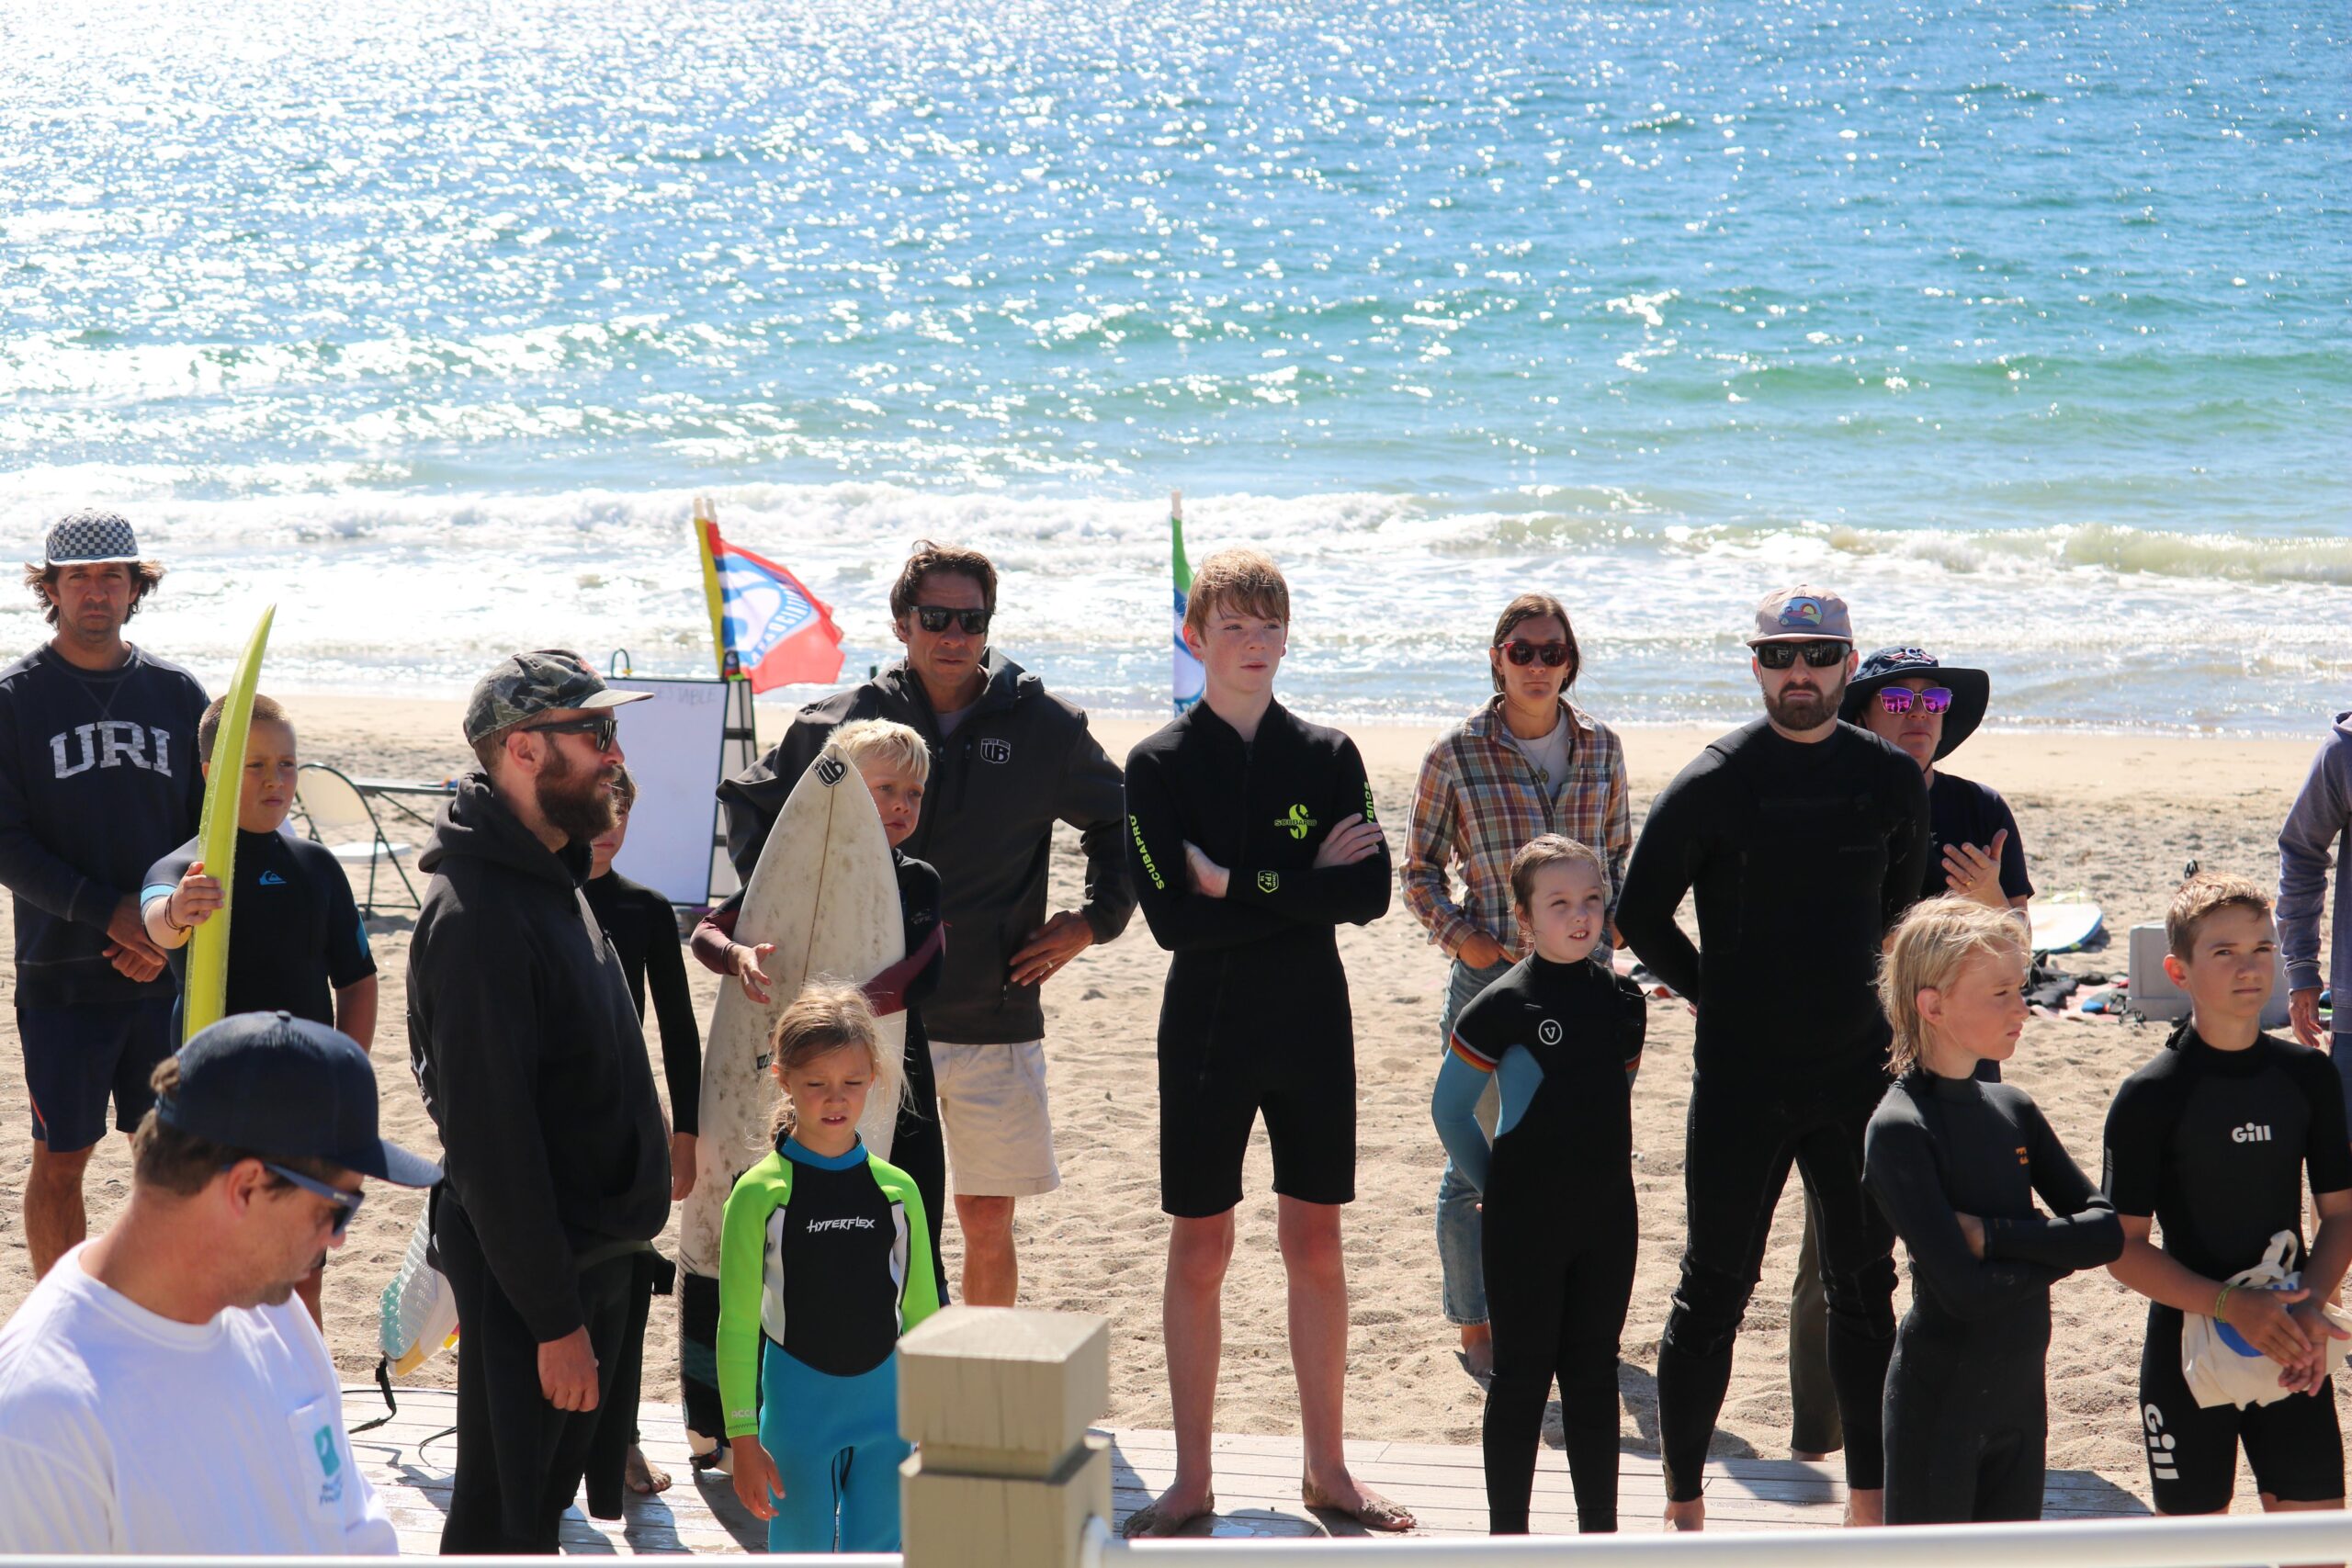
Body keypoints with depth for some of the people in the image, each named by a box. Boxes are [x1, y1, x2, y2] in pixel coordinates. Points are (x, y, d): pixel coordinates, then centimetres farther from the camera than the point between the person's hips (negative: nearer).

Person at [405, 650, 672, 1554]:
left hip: (594, 1248, 9)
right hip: (527, 1270, -9)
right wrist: (553, 1317, -23)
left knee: (549, 1494, 19)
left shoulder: (556, 879, 10)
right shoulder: (475, 912, -22)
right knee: (504, 1521, 0)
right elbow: (490, 1135, -24)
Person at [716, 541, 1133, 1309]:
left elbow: (1121, 822, 16)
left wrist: (1094, 919, 6)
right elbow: (747, 801, 15)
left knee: (988, 1226, 7)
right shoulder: (839, 723, 0)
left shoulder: (1044, 727, 1)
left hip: (995, 1024, 0)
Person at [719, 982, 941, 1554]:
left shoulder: (896, 1190, 0)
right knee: (803, 1551, 6)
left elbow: (923, 1314, 8)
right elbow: (736, 1324, -5)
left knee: (876, 1551, 4)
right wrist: (743, 1439, -7)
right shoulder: (760, 1193, -8)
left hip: (885, 1403, 2)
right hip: (797, 1404, -2)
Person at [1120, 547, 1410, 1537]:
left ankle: (1327, 1468, 20)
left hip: (1312, 1031, 2)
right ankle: (1192, 1481, 15)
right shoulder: (1159, 765, -4)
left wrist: (1240, 883, -16)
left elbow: (1369, 894, -9)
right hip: (1206, 1035, -2)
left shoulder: (1327, 756, 3)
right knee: (1199, 1250, 5)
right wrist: (1302, 888, -13)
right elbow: (1172, 919, -14)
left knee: (1316, 1249, 7)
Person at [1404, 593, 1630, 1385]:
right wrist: (1459, 936, -9)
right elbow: (1419, 870, 4)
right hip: (1492, 972, -3)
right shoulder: (1457, 754, -4)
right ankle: (1477, 1326, 15)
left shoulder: (1600, 747, 5)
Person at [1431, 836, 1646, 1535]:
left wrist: (1596, 1171, 13)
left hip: (1608, 1216, 5)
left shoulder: (1622, 999, 4)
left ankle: (1600, 1532, 20)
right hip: (1525, 1222, -4)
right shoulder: (1504, 1005, -11)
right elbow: (1449, 1109, -4)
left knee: (1594, 1375, 11)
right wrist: (1495, 1187, 0)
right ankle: (1508, 1536, 11)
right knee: (1523, 1378, 3)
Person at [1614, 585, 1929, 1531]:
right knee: (1715, 1290, 1)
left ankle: (1868, 1501, 20)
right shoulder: (1713, 781, -6)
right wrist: (1723, 997, 3)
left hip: (1857, 1067, 3)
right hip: (1741, 1075, -3)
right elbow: (1640, 916, -1)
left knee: (1865, 1286, 9)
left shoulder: (1890, 778, 4)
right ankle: (1682, 1503, 12)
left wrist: (1853, 984, 13)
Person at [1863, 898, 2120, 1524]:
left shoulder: (2014, 1109, 5)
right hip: (1940, 1406, -6)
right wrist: (2059, 1250, -9)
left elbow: (2108, 1230, -2)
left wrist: (1992, 1234, -15)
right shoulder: (1900, 1128, -16)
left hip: (2020, 1396, 7)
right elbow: (1965, 1288, -23)